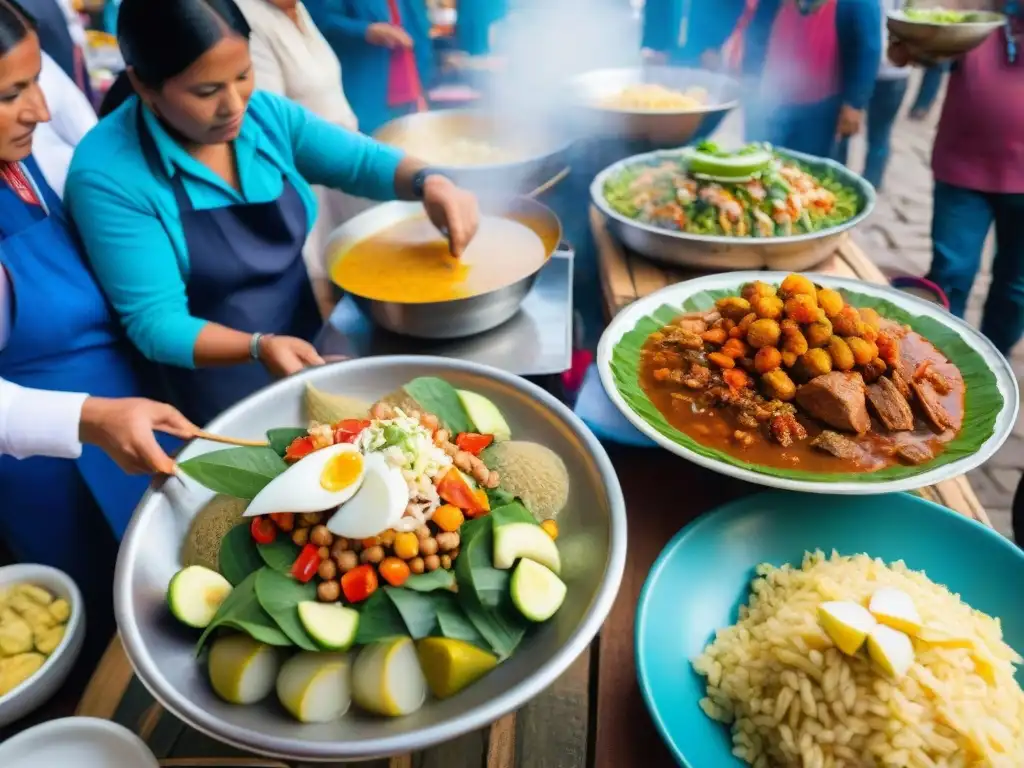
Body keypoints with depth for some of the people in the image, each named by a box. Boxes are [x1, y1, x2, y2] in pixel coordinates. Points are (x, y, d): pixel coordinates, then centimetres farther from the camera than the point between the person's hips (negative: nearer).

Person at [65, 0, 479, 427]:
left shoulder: (265, 114, -4)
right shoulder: (107, 173, -18)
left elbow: (362, 160, 3)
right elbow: (155, 322, -19)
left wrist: (429, 183, -18)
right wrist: (258, 347, -35)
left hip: (314, 355, 5)